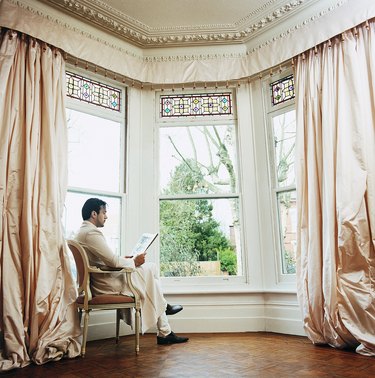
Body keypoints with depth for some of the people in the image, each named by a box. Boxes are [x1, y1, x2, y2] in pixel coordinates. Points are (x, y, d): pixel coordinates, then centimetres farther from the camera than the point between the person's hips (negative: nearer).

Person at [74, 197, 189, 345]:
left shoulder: (81, 232, 13)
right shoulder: (92, 233, -21)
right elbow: (113, 262, -25)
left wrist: (122, 259, 12)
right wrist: (134, 262, -8)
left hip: (100, 281, 10)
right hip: (106, 285, -10)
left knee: (151, 267, 12)